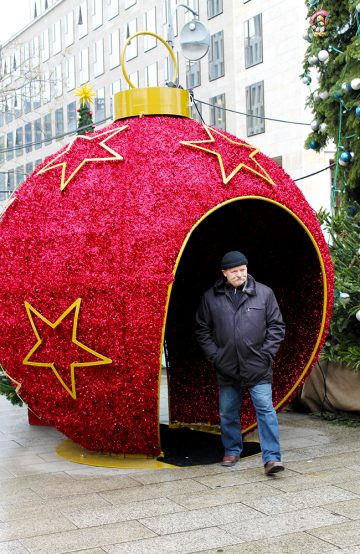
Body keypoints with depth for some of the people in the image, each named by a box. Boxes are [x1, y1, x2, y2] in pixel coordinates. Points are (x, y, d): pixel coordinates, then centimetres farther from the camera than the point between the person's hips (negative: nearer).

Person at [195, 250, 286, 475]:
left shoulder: (264, 293, -1)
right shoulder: (211, 297, 1)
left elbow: (277, 326, 3)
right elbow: (202, 329, 8)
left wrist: (267, 353, -5)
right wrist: (214, 354, -1)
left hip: (258, 367, -2)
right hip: (226, 368, 2)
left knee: (265, 409, -7)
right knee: (228, 412, 13)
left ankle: (272, 457, -5)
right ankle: (232, 451, 30)